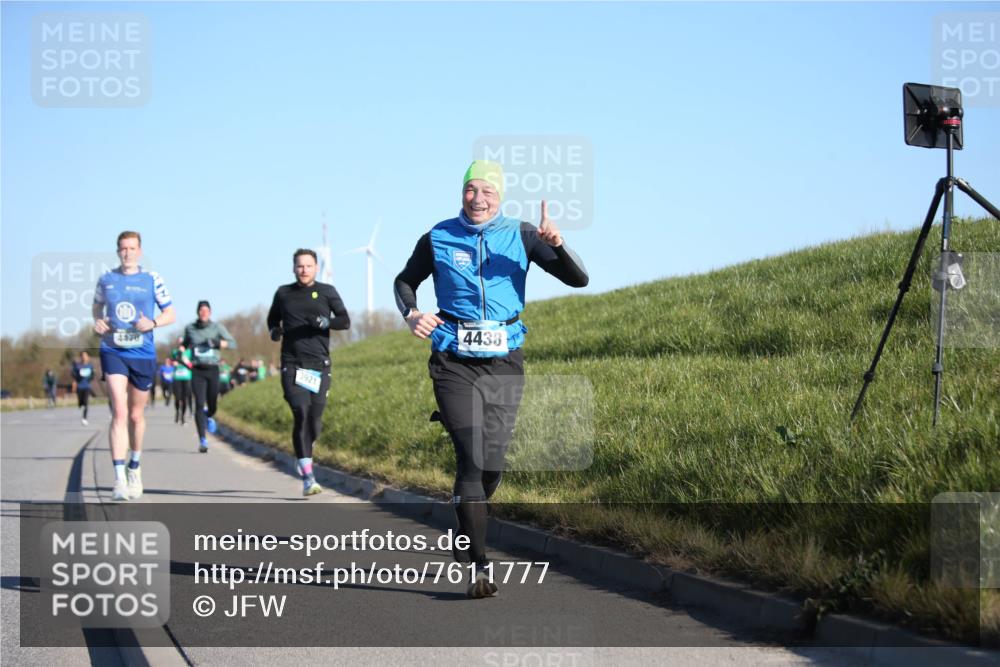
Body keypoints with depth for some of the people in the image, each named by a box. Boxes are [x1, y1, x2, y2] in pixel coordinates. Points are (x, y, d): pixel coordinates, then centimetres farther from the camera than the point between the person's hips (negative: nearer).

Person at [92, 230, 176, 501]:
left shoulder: (152, 279, 0)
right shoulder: (106, 279, 5)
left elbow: (170, 314, 4)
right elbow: (97, 305, 23)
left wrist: (152, 323, -16)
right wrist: (97, 322, 1)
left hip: (143, 355, 1)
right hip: (113, 353, -1)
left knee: (136, 415, 13)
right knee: (119, 413, -15)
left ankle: (134, 468, 36)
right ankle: (119, 479, -20)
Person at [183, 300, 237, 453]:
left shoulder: (217, 327, 1)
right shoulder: (190, 328, 7)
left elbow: (233, 344, -3)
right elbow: (185, 344, 25)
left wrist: (217, 343, -18)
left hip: (213, 370, 0)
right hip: (197, 371, 0)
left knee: (212, 405, 6)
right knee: (199, 404, -12)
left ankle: (209, 416, 46)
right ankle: (202, 441, -12)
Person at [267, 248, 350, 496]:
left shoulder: (326, 292, 7)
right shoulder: (283, 294, 11)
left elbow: (345, 321, 4)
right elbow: (273, 318, 27)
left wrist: (326, 322, -16)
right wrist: (274, 331, 5)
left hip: (319, 364, 1)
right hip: (292, 365, -1)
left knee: (315, 419, 3)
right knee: (301, 414, -17)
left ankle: (304, 455, 36)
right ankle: (308, 478, -18)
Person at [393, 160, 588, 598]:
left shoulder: (520, 236, 2)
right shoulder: (439, 238, 2)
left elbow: (578, 279, -3)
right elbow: (405, 281, 18)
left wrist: (557, 244, -23)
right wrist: (411, 314, -4)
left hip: (505, 364, 2)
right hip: (455, 363, -2)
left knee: (492, 463, 4)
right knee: (471, 459, -13)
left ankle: (467, 537, 32)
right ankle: (477, 567, -12)